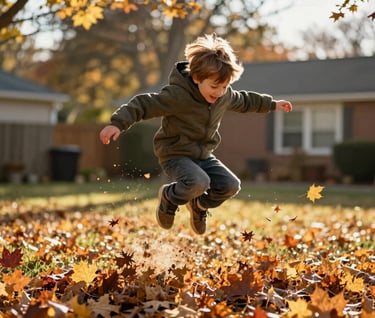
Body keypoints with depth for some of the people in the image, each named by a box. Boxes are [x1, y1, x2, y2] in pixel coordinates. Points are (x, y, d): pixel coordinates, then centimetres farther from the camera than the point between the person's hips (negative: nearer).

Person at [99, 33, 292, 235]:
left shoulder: (225, 95, -3)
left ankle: (199, 204, 21)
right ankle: (169, 197, 1)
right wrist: (118, 123, -39)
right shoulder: (177, 95, -26)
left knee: (231, 186, -11)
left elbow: (243, 101, 20)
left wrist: (271, 104, 30)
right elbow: (144, 104, -27)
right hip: (175, 155, -7)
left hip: (204, 155, 7)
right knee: (198, 182, -34)